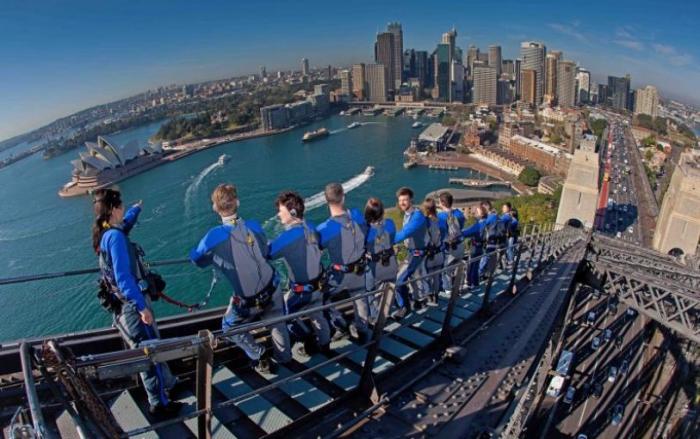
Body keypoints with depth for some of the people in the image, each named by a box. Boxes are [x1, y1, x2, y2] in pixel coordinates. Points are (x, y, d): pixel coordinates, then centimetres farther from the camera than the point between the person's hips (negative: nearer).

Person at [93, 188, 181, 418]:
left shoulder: (105, 233, 9)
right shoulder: (115, 236, -21)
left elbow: (125, 224, 34)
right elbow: (123, 277, -28)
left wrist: (135, 209, 53)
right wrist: (142, 307, -27)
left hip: (127, 304, 10)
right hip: (132, 305, -10)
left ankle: (168, 384, 40)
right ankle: (159, 404, 14)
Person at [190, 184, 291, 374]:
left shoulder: (214, 237, -21)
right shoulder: (254, 226, -11)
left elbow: (198, 260, -2)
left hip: (248, 301, -3)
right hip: (272, 289, 3)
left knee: (230, 328, 24)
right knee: (277, 323, 27)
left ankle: (259, 356, 17)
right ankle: (284, 357, 41)